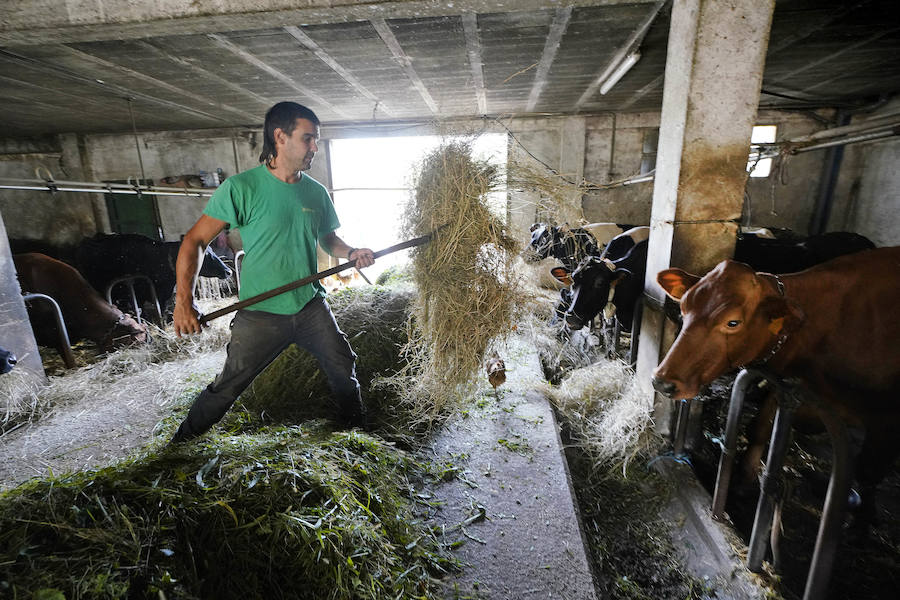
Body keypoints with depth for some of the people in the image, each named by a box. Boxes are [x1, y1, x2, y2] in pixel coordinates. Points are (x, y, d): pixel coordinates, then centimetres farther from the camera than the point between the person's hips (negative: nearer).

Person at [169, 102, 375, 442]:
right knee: (227, 387, 7)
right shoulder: (241, 188, -13)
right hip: (260, 314, -4)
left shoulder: (316, 192, 3)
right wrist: (184, 301, -18)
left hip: (311, 307, 4)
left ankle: (358, 428, 39)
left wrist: (351, 252, -6)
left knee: (344, 369, 12)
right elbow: (195, 240, -10)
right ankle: (181, 443, 37)